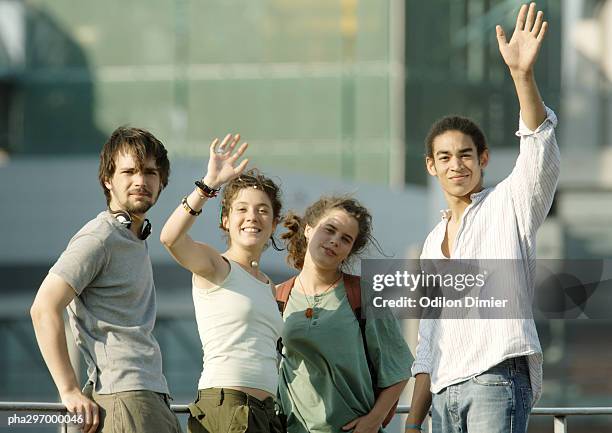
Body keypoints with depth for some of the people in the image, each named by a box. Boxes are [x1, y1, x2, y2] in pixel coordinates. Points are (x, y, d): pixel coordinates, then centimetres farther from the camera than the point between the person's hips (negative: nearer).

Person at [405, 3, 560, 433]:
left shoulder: (509, 203, 6)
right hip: (445, 392, 7)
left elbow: (541, 154, -15)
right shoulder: (435, 242, 24)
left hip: (497, 379, -7)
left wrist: (522, 74, -31)